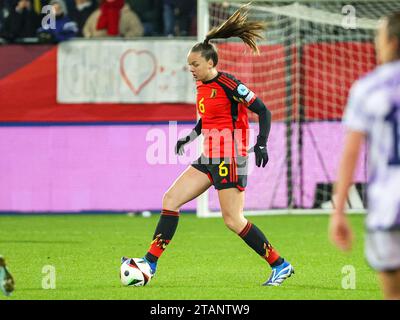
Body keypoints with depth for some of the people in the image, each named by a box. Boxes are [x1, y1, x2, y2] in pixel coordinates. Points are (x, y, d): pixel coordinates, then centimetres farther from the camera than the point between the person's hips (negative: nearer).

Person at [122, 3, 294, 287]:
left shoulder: (228, 84, -13)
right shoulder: (202, 86, 12)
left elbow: (263, 111, -12)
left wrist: (261, 145, -21)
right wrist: (191, 136, 16)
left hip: (230, 158, -9)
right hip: (209, 158, 9)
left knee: (233, 220, -8)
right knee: (170, 200, 2)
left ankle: (281, 265, 3)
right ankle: (150, 264, 3)